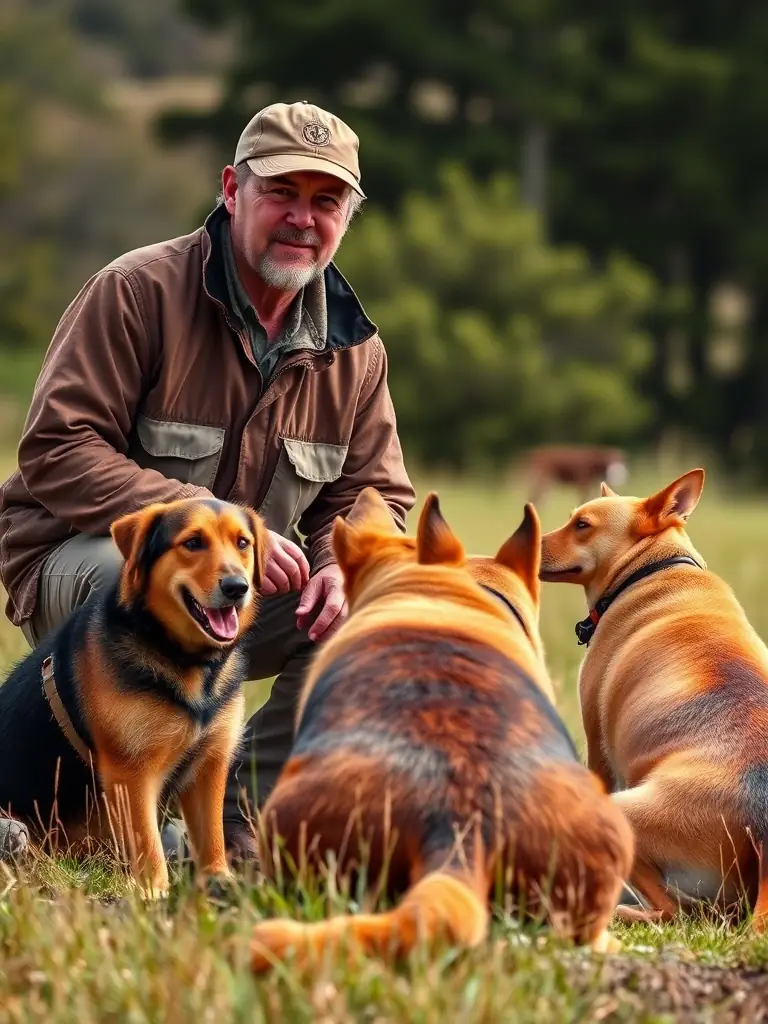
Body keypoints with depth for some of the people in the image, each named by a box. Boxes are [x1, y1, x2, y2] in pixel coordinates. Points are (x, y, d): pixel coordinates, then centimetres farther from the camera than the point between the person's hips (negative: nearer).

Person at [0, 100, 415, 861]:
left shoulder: (353, 346, 4)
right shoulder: (139, 291, -15)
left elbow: (373, 493, 9)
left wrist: (345, 563, -18)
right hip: (73, 568, -6)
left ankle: (242, 812, -7)